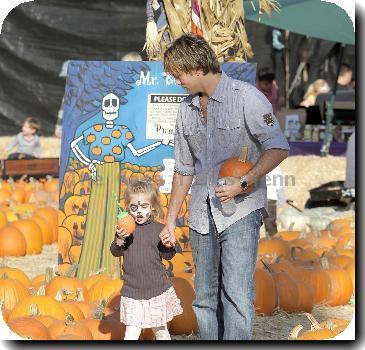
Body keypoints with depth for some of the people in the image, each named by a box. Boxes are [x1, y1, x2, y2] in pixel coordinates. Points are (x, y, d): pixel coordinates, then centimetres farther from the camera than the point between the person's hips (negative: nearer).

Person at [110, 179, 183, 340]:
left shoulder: (159, 229, -4)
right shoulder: (125, 228, -2)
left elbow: (168, 255, 1)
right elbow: (115, 252, -6)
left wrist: (168, 245, -21)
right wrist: (120, 239, -26)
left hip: (158, 290, 0)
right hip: (132, 292, 0)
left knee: (161, 331, 15)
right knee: (131, 334, -5)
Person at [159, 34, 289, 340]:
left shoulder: (246, 97, -6)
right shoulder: (186, 110, 13)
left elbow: (278, 148, -11)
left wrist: (243, 183, -21)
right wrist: (171, 220, 18)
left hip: (240, 211, -6)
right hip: (201, 214, 6)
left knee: (236, 294, -13)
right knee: (205, 298, 9)